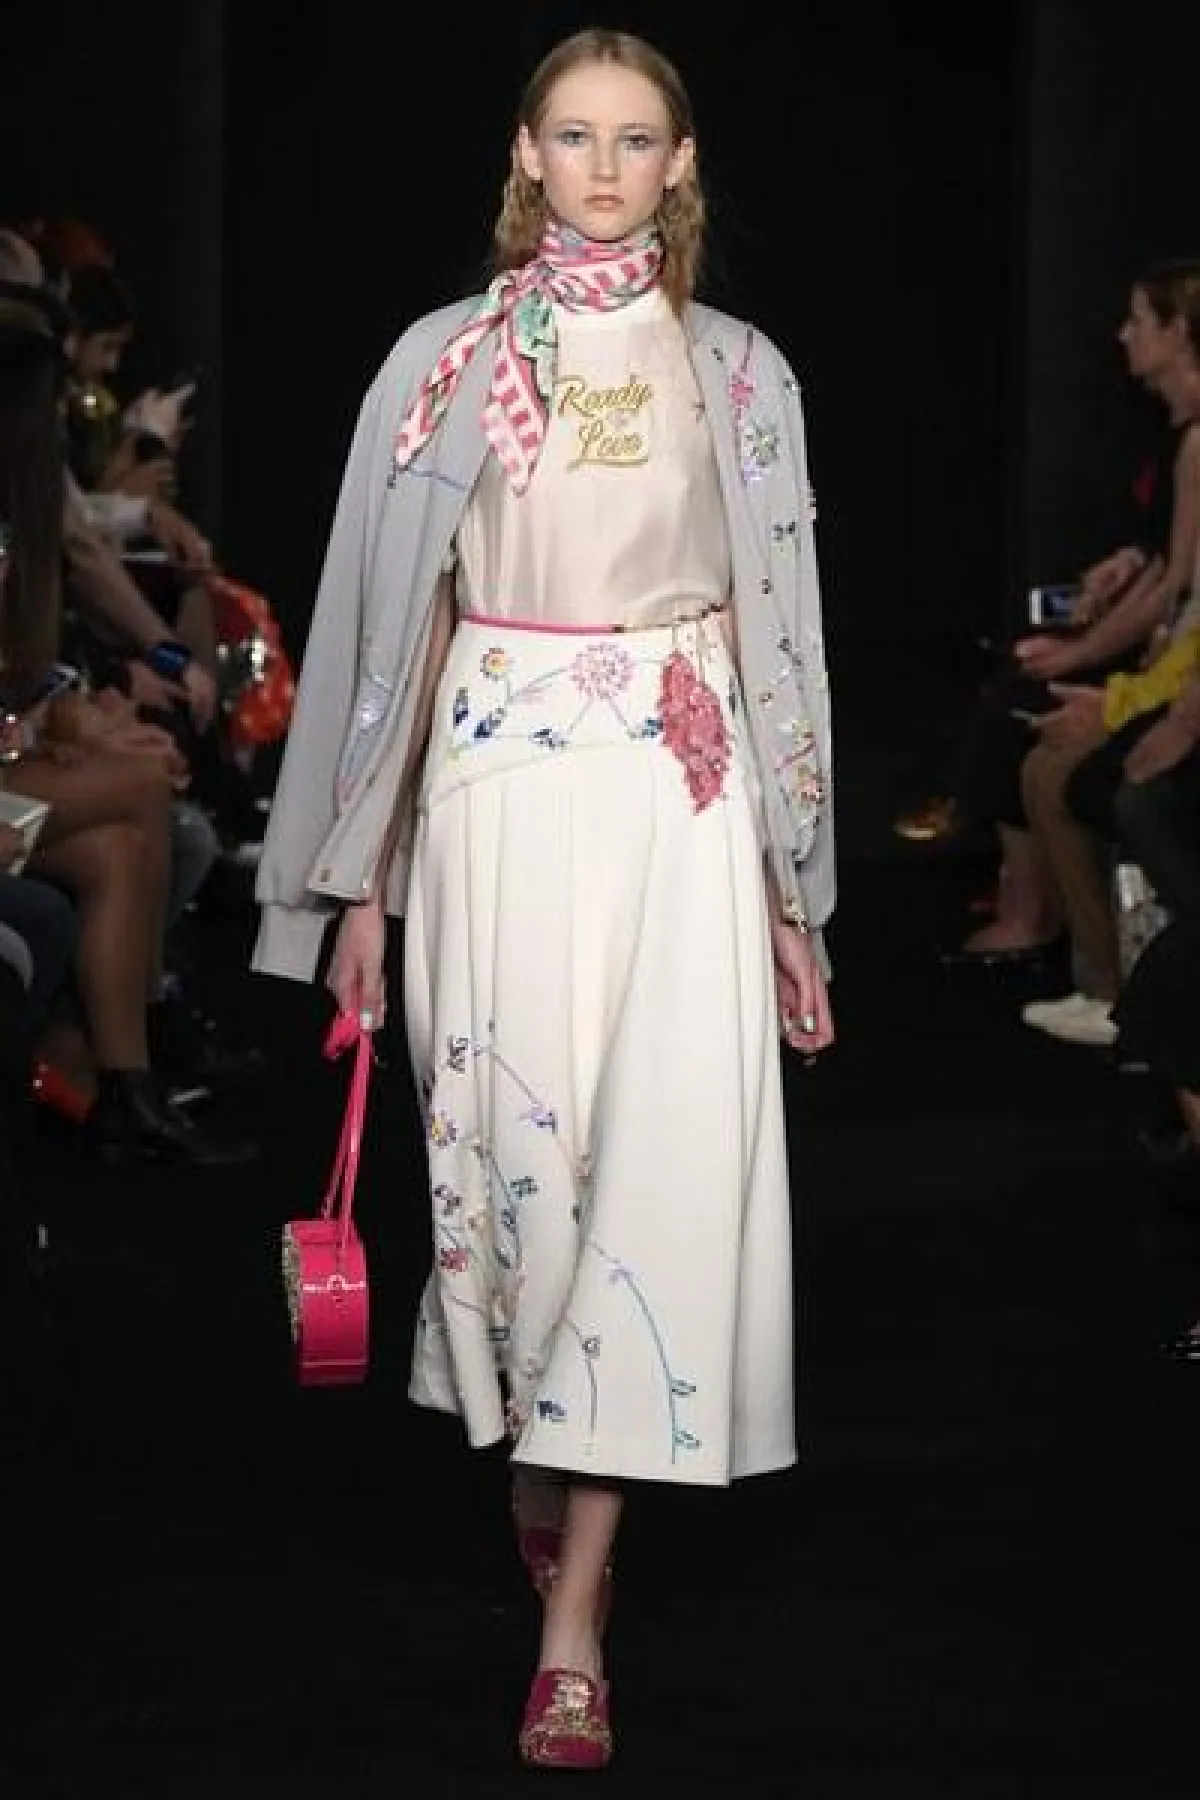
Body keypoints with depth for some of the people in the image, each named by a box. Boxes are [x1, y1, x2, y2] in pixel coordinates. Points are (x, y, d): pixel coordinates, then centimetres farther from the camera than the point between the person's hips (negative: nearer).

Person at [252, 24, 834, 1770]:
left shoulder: (738, 371, 8)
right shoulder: (448, 360, 5)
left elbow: (783, 628, 8)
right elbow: (398, 613, 5)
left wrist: (790, 887, 5)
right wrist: (360, 879, 1)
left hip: (681, 801, 0)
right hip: (500, 791, 0)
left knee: (657, 1164, -7)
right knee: (509, 1146, 1)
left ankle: (576, 1600, -3)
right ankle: (526, 1452, 31)